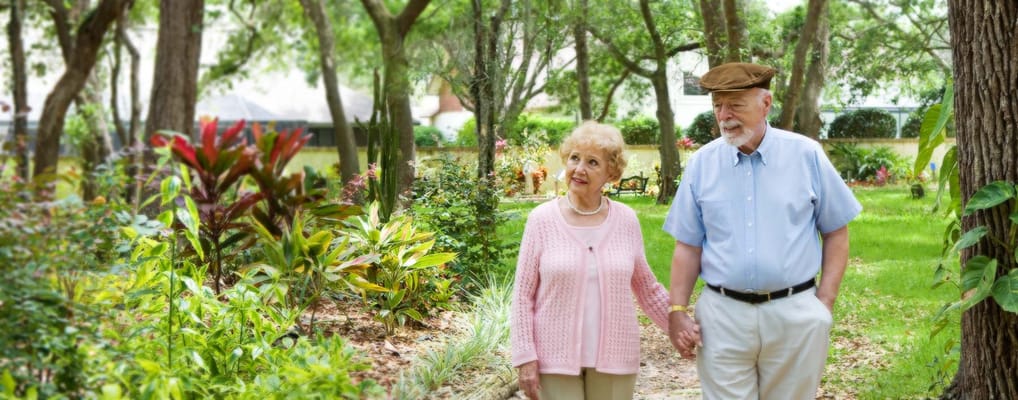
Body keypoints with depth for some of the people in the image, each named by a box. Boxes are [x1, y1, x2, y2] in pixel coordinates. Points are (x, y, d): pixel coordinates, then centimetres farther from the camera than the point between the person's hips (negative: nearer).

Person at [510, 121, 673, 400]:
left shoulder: (626, 220, 2)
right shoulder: (542, 220, -4)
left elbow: (648, 288, 11)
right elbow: (523, 295, -2)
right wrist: (525, 357, -8)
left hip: (614, 357, 2)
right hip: (556, 358, -2)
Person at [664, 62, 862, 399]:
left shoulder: (806, 155, 0)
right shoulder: (701, 163, 3)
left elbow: (836, 232, 5)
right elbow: (688, 246, 6)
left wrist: (825, 301, -3)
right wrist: (677, 310, -1)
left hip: (795, 315, -1)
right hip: (723, 316, 1)